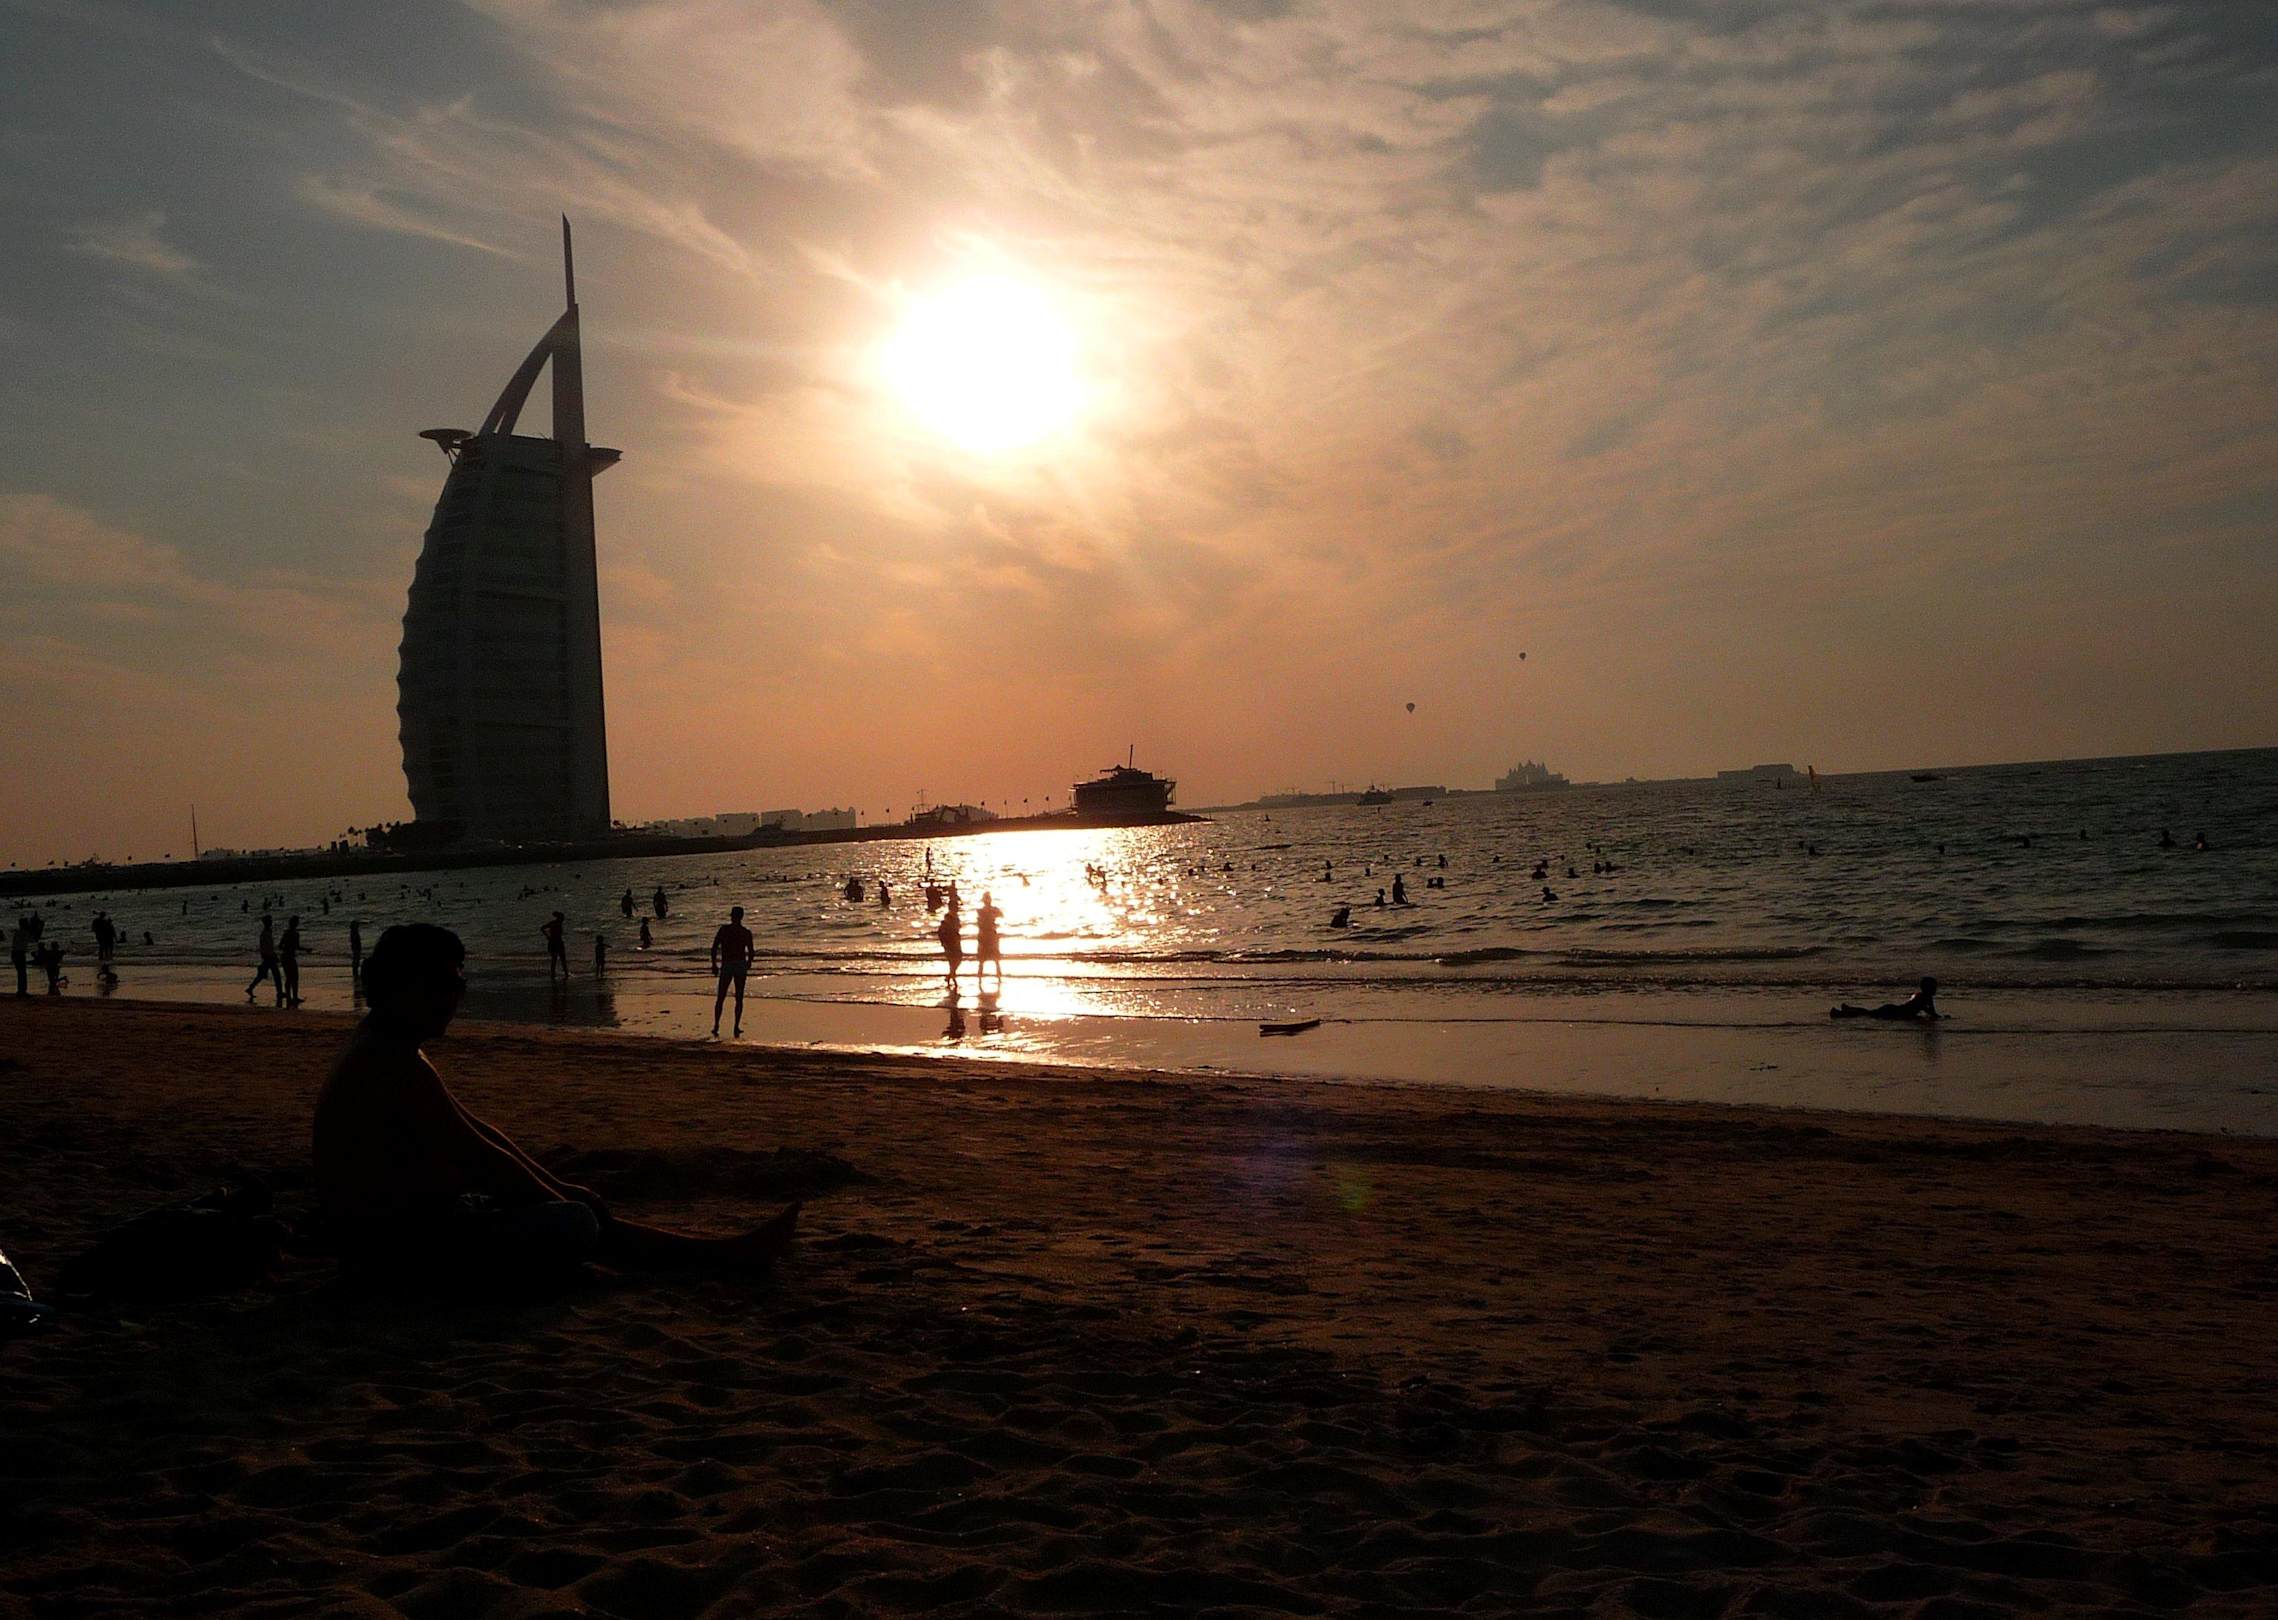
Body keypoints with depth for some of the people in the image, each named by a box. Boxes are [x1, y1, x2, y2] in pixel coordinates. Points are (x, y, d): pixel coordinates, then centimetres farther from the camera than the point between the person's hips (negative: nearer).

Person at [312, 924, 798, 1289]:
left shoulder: (383, 1050, 13)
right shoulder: (392, 1063, -23)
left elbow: (476, 1131, 14)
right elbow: (477, 1154, -21)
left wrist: (558, 1187, 11)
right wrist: (559, 1196, -8)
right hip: (396, 1238, -11)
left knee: (574, 1210, 12)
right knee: (572, 1224, -18)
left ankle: (720, 1253, 15)